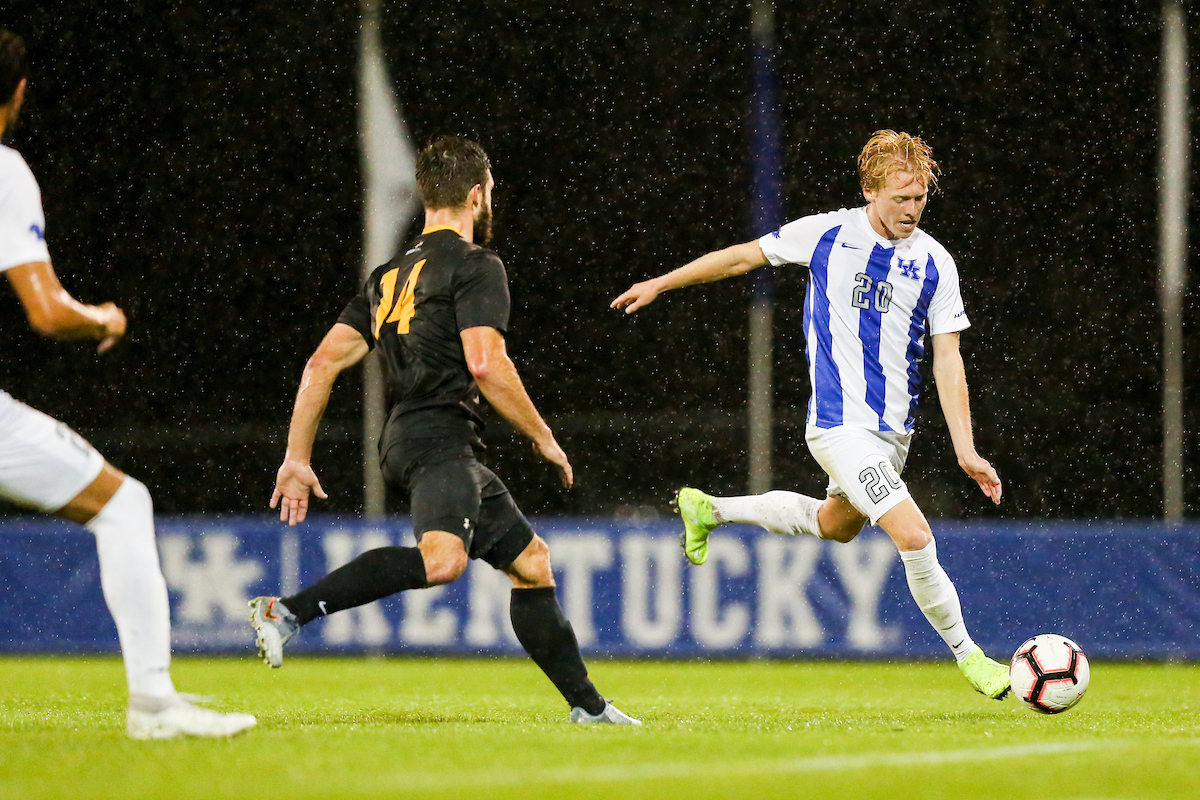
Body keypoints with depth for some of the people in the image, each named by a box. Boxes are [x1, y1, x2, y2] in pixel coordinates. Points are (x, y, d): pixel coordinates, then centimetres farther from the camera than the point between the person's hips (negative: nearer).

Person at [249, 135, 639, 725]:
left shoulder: (389, 276, 24)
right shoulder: (475, 265, -1)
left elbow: (323, 362, 17)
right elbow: (486, 365, -15)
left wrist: (297, 459, 16)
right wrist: (542, 436, -3)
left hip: (404, 440, 10)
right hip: (438, 437, -10)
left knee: (530, 560, 17)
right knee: (442, 558, -34)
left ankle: (587, 705, 18)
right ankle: (287, 613, -40)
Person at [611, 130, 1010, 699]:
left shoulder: (934, 263, 0)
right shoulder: (827, 234, -7)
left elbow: (947, 360, 1)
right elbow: (743, 257, 8)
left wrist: (965, 449, -6)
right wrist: (660, 284, 14)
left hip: (894, 430, 6)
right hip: (840, 425, -5)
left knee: (837, 523, 26)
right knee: (914, 537, -17)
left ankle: (709, 509, 45)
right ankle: (967, 655, -1)